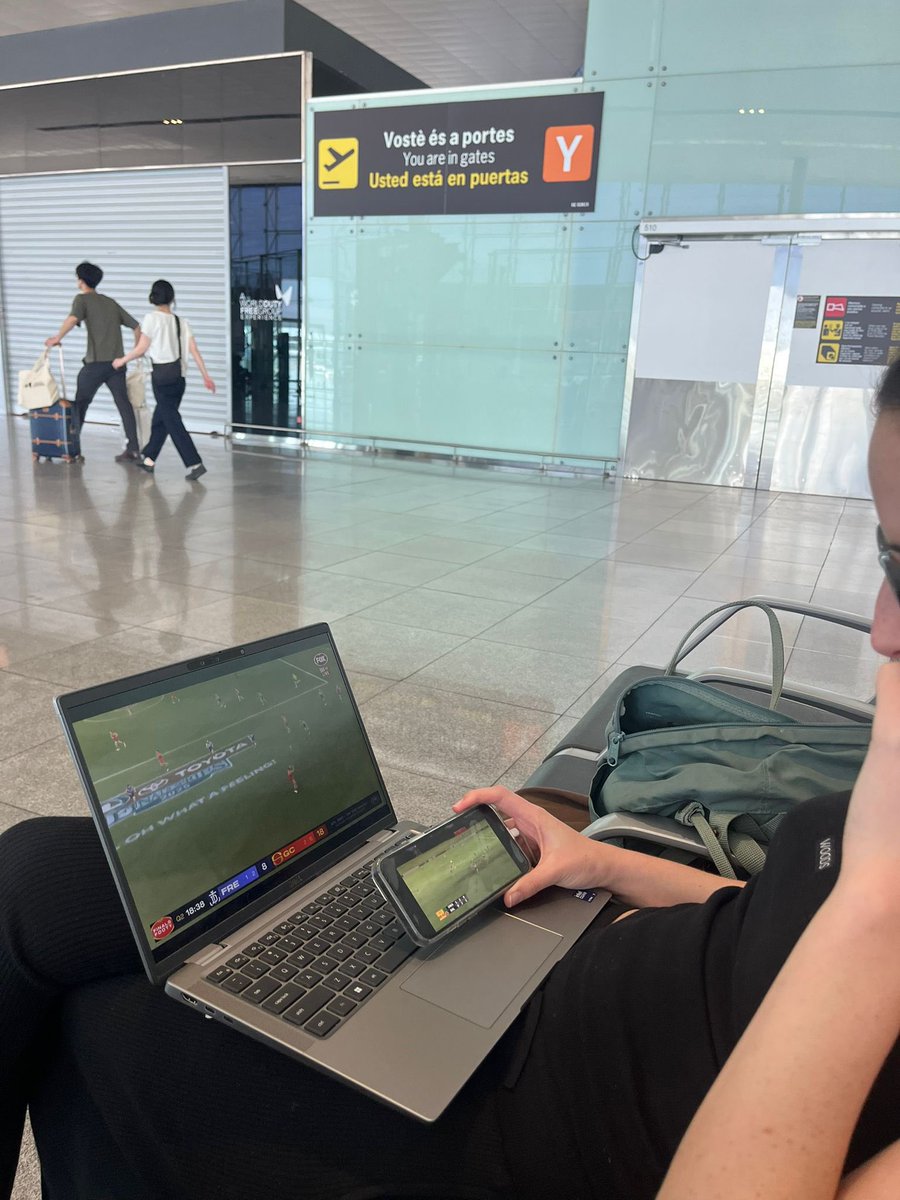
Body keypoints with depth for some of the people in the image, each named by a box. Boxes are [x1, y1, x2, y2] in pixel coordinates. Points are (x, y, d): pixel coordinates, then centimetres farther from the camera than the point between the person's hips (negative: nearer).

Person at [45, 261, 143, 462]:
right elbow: (136, 326, 17)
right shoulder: (110, 302, 19)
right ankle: (133, 450, -3)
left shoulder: (82, 299, 2)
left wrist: (57, 338, -10)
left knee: (80, 403, 10)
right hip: (117, 362, 4)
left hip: (95, 362, -4)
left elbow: (73, 319, -20)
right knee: (124, 404, 2)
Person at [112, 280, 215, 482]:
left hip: (162, 374, -6)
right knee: (161, 417, 17)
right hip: (179, 375, 6)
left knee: (172, 421, -5)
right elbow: (194, 350, 2)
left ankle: (194, 464, -15)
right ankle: (148, 458, 29)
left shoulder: (152, 318, -7)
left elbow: (140, 350, -6)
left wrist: (122, 360, 9)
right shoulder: (181, 321, 8)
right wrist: (206, 376, 4)